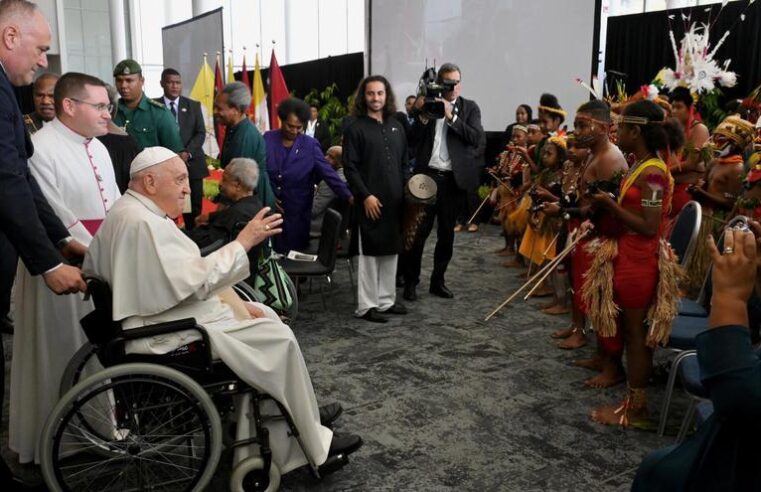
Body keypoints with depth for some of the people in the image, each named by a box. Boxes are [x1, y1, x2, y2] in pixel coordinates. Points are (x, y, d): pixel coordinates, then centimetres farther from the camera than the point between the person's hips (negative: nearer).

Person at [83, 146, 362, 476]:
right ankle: (312, 445, 6)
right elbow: (195, 280, -26)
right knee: (278, 338, -8)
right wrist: (243, 242, -19)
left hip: (166, 317, 11)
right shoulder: (143, 223, -22)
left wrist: (237, 303, 8)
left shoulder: (133, 213, 13)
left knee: (266, 317, 11)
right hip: (167, 335, -11)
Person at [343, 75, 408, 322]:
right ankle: (367, 305, 8)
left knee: (391, 251, 11)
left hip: (395, 200, 6)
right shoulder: (355, 128, -4)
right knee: (369, 253, 0)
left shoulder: (396, 127, 13)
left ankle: (386, 300, 22)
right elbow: (350, 167, -9)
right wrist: (365, 195, -17)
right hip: (370, 201, -6)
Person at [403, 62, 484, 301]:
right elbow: (413, 140, 1)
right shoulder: (427, 104, 6)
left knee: (446, 233, 9)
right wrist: (423, 116, -14)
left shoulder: (470, 108, 7)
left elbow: (477, 138, -8)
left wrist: (451, 116, -14)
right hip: (427, 176, -1)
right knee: (419, 231, 0)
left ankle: (438, 281, 22)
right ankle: (411, 281, 11)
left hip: (454, 179, 1)